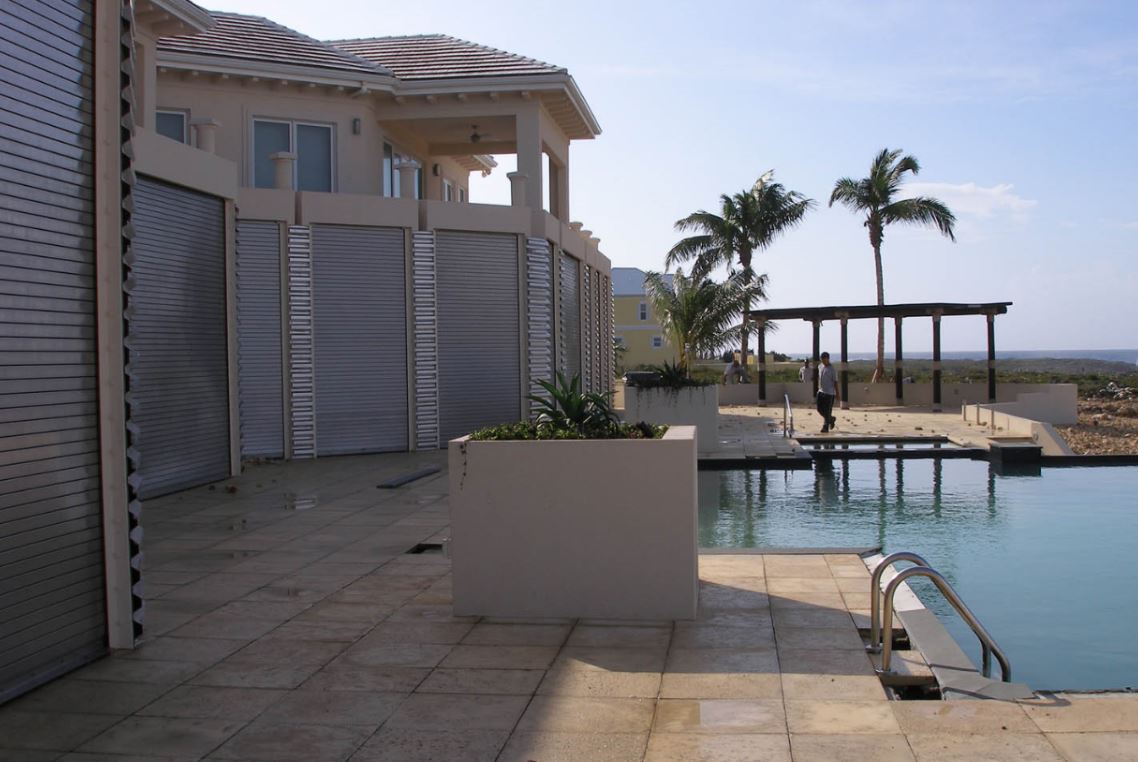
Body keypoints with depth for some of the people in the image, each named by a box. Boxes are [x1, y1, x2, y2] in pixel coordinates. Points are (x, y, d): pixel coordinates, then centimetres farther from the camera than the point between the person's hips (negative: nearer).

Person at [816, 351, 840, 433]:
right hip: (821, 392, 7)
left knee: (827, 411, -4)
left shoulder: (831, 369, -11)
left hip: (829, 393, -7)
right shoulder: (820, 367, 8)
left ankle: (825, 427, 1)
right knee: (820, 409, 8)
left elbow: (835, 382, -10)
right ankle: (831, 419, 30)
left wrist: (837, 394, -11)